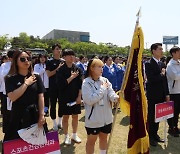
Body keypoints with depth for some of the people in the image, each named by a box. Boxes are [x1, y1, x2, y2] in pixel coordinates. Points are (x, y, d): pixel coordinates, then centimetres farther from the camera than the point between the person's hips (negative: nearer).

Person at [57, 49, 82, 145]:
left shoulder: (77, 69, 0)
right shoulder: (61, 70, -9)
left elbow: (80, 84, 1)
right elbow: (60, 84, -17)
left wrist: (79, 96, -4)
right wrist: (72, 77, -17)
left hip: (76, 97, 3)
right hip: (65, 97, -3)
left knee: (75, 116, 13)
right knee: (66, 117, 7)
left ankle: (74, 135, 30)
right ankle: (66, 136, 24)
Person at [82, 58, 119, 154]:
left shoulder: (105, 80, 0)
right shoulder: (86, 82, -13)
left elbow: (111, 93, -10)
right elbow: (89, 100, -23)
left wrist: (116, 98, -33)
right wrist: (102, 88, -18)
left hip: (106, 117, 5)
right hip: (93, 118, -4)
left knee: (104, 137, 22)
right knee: (91, 140, 13)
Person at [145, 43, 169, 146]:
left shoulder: (162, 64, 10)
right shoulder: (148, 64, -11)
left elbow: (165, 80, 11)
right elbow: (151, 79, -22)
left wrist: (167, 94, 8)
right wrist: (161, 75, -9)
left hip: (161, 95, 6)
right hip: (152, 95, -6)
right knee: (151, 116, 6)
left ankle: (155, 134, 29)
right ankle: (150, 136, 20)